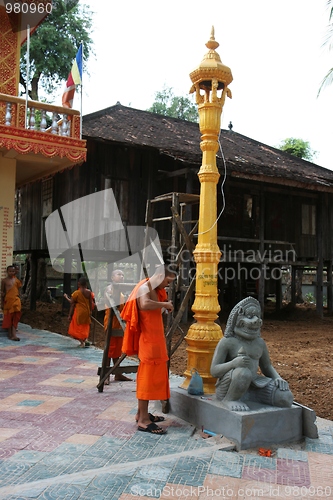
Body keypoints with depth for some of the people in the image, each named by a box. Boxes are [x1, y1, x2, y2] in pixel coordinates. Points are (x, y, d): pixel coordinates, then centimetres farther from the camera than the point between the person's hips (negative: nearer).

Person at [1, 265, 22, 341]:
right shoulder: (4, 280, 0)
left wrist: (18, 299, 12)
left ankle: (13, 334, -8)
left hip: (16, 300, 2)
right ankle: (10, 334, 15)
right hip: (8, 300, -2)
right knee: (8, 317, 5)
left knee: (15, 317, -6)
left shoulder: (16, 280, 9)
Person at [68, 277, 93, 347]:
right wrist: (90, 311, 16)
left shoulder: (76, 293, -11)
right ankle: (86, 339, 7)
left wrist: (70, 315, -3)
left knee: (78, 327, 6)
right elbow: (91, 303, 3)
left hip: (79, 312, -4)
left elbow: (72, 305, -8)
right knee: (85, 327, 20)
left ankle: (82, 342, -1)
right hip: (86, 312, 4)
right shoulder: (89, 292, -2)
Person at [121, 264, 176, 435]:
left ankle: (142, 413, 25)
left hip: (154, 339, 10)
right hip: (148, 340, -10)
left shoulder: (154, 290, 16)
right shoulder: (145, 288, -15)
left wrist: (165, 306, 5)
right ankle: (143, 420, -2)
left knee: (152, 376, 15)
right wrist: (164, 304, -25)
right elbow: (144, 305, -37)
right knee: (147, 376, -7)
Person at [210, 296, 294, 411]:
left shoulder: (259, 343, 10)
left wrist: (278, 378, -3)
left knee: (286, 398, -14)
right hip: (229, 388, -5)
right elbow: (214, 371, -13)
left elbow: (267, 367, 19)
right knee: (244, 373, -38)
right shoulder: (227, 342, -8)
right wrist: (234, 363, -31)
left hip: (253, 387, 6)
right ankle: (229, 400, -12)